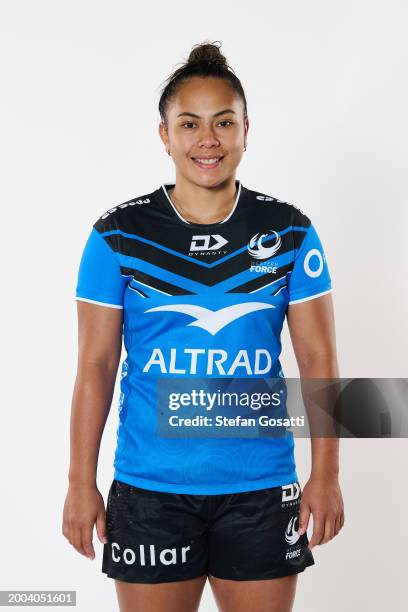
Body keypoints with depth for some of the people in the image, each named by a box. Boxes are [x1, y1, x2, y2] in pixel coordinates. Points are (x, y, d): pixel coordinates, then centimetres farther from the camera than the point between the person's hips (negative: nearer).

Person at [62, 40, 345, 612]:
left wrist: (326, 474, -3)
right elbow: (95, 366, -1)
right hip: (149, 489, -1)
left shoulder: (289, 232, 0)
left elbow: (318, 358, 1)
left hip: (262, 488, 1)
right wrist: (81, 483, -3)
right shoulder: (118, 235, -2)